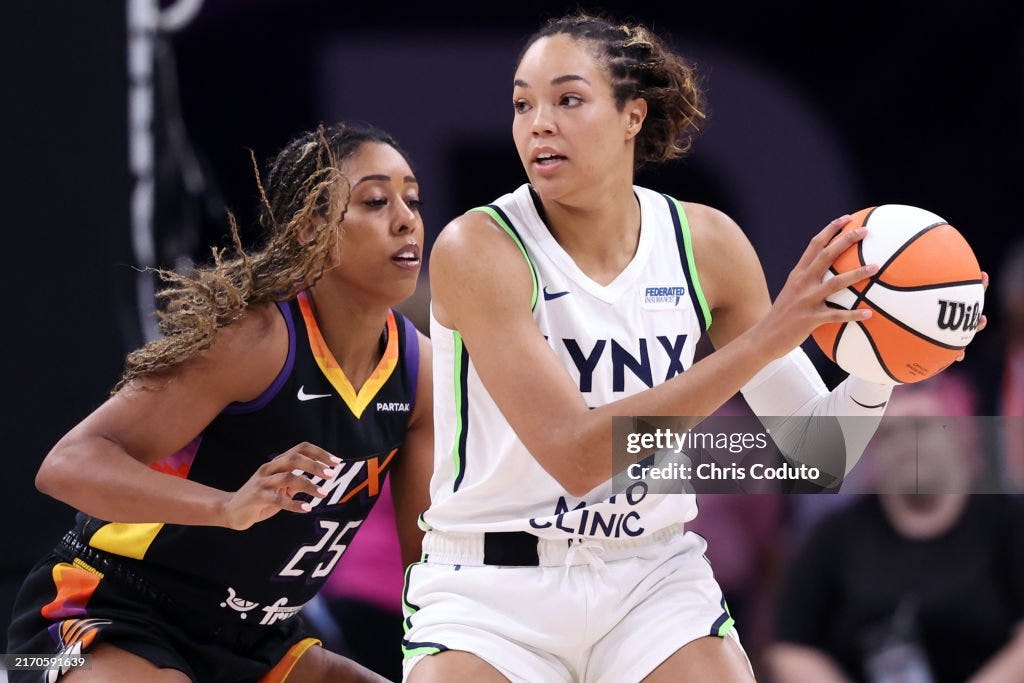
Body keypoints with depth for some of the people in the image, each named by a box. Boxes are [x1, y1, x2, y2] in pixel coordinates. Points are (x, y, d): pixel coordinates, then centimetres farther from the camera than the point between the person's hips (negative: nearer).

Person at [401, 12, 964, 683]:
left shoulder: (706, 243, -2)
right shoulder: (478, 249, -15)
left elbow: (810, 450, 2)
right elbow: (574, 455, -25)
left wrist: (874, 373, -20)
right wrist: (761, 341, -29)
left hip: (654, 576, 3)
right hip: (490, 590, -3)